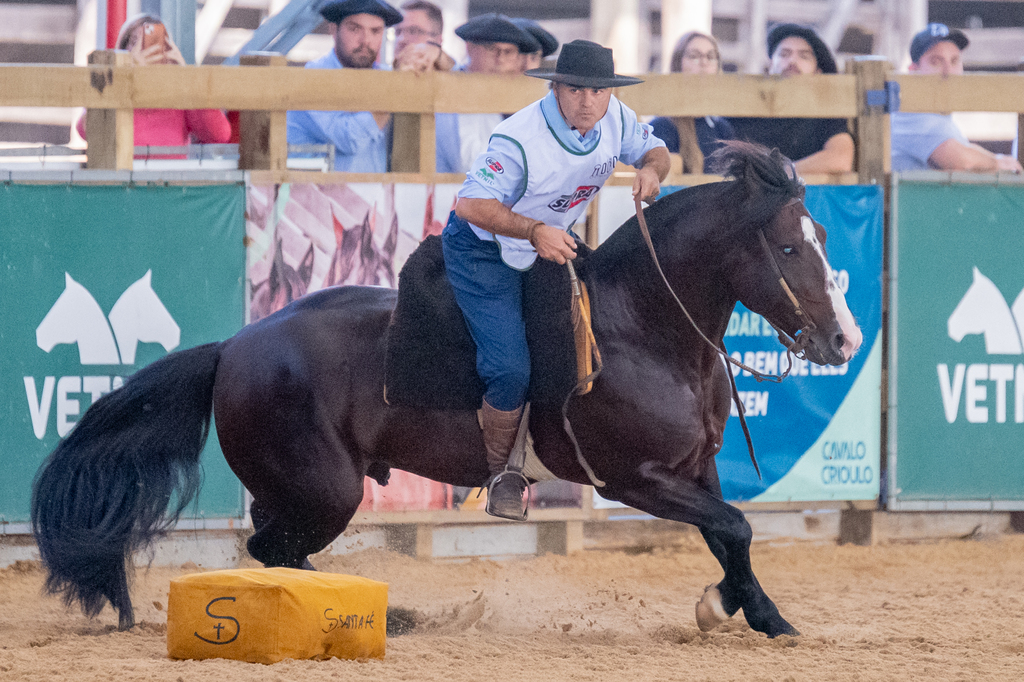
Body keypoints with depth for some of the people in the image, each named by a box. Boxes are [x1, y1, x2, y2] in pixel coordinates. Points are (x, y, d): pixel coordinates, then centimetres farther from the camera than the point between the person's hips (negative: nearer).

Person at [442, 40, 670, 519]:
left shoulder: (616, 119, -12)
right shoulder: (519, 139, -32)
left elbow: (653, 150, 5)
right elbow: (472, 206, -33)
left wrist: (652, 169, -21)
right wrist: (535, 231, -46)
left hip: (552, 239, 7)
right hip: (484, 251, -7)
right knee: (511, 369, -17)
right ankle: (501, 474, 3)